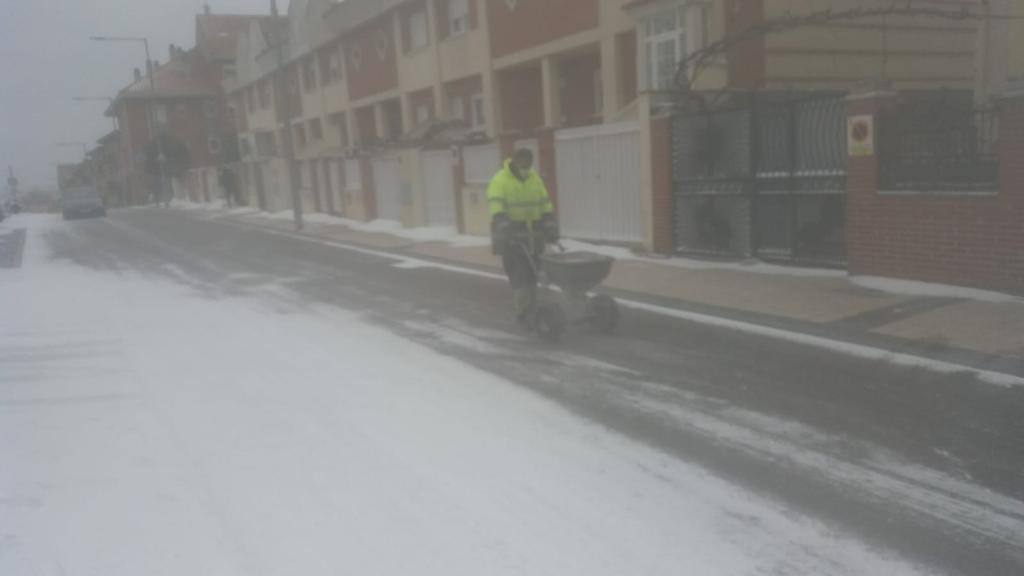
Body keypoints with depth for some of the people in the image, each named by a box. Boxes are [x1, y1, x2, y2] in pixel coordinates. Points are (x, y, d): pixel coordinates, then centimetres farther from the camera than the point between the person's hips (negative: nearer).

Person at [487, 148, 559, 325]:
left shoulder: (535, 179, 9)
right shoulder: (500, 181, -9)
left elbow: (545, 205, 9)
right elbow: (496, 207, -22)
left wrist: (551, 229, 2)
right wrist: (503, 228, -34)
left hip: (532, 235, 6)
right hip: (511, 235, -5)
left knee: (531, 271, 7)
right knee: (519, 272, -11)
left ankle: (529, 308, 15)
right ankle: (522, 311, -7)